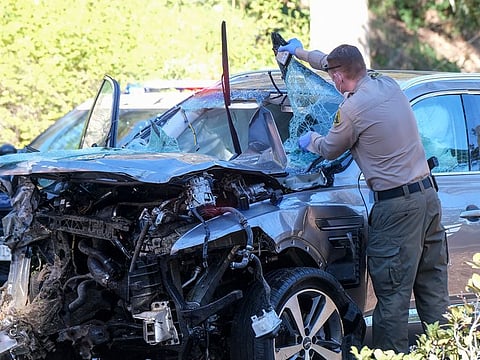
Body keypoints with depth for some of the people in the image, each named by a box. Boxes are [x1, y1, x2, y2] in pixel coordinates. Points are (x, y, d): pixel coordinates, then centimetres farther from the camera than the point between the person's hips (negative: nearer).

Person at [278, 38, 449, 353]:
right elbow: (344, 65, 26)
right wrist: (302, 52, 39)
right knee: (432, 287, 13)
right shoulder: (389, 85, 8)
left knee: (393, 294, -3)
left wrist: (311, 139, 28)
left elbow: (330, 150, 5)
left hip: (397, 206, -8)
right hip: (429, 195, 8)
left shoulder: (352, 110, -14)